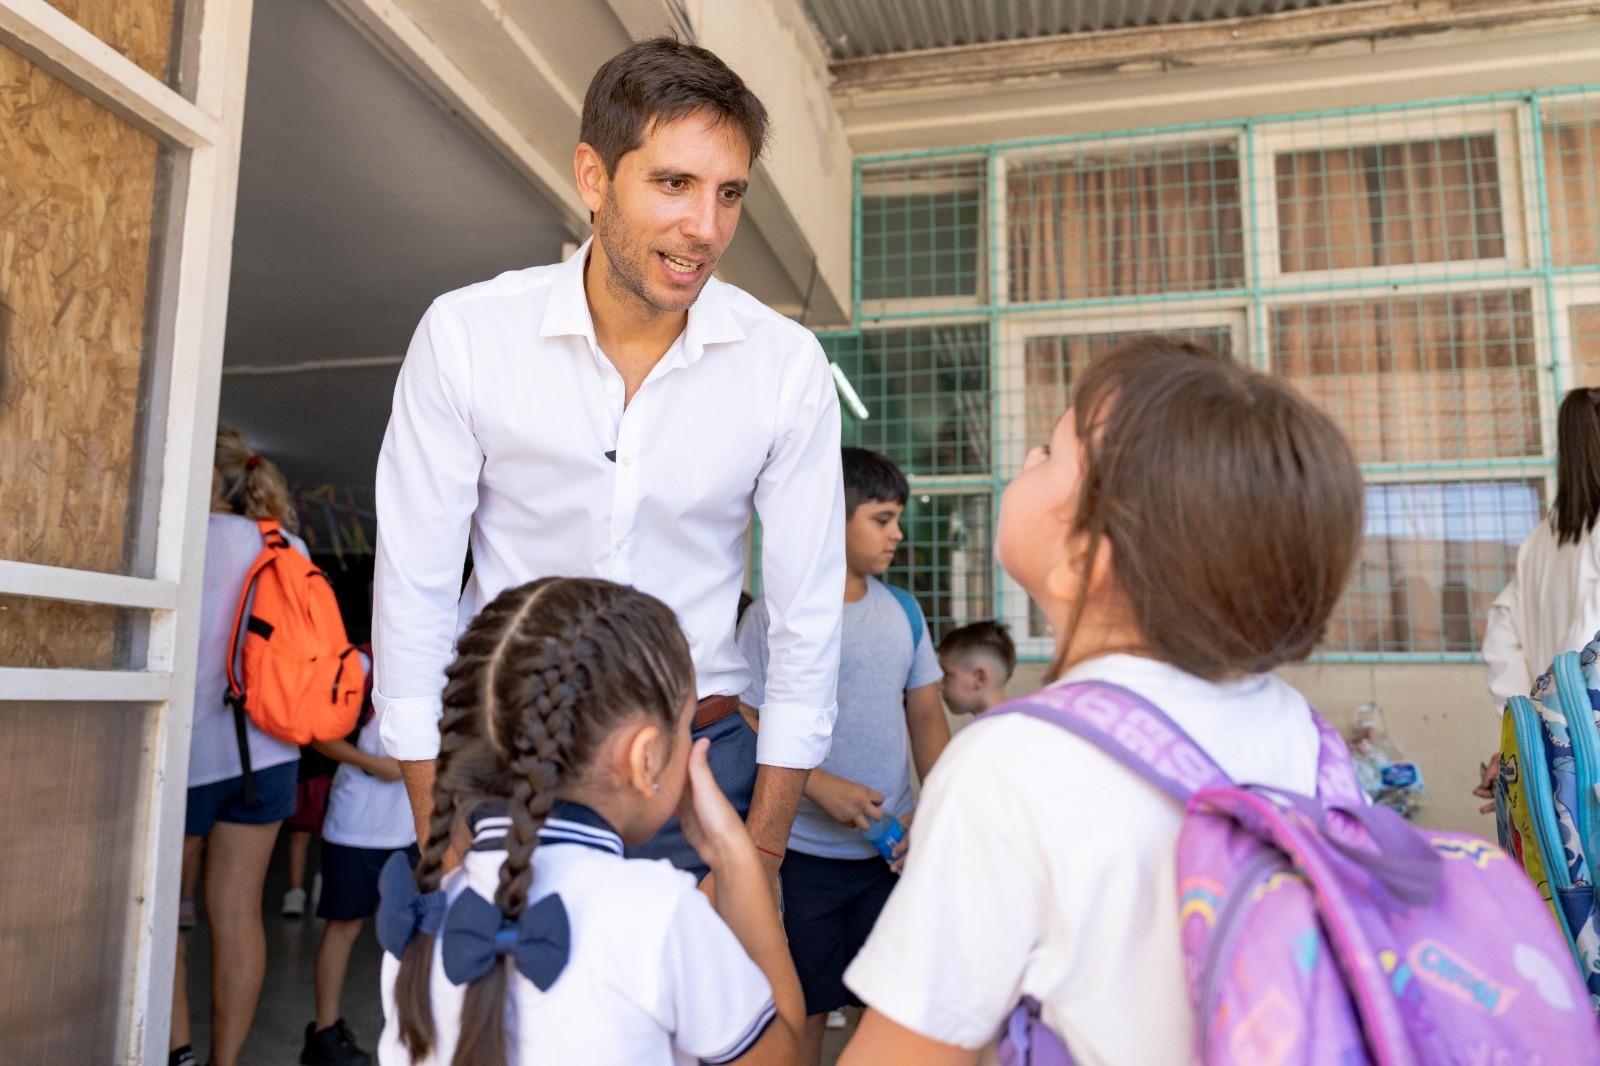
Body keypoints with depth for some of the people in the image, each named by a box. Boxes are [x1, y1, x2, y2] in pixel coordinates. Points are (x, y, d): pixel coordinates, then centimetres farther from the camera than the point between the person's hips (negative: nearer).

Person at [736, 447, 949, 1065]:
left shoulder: (902, 611, 7)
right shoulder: (772, 615, -9)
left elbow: (926, 716, 10)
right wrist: (820, 787, -21)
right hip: (804, 852, -4)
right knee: (805, 1010, 9)